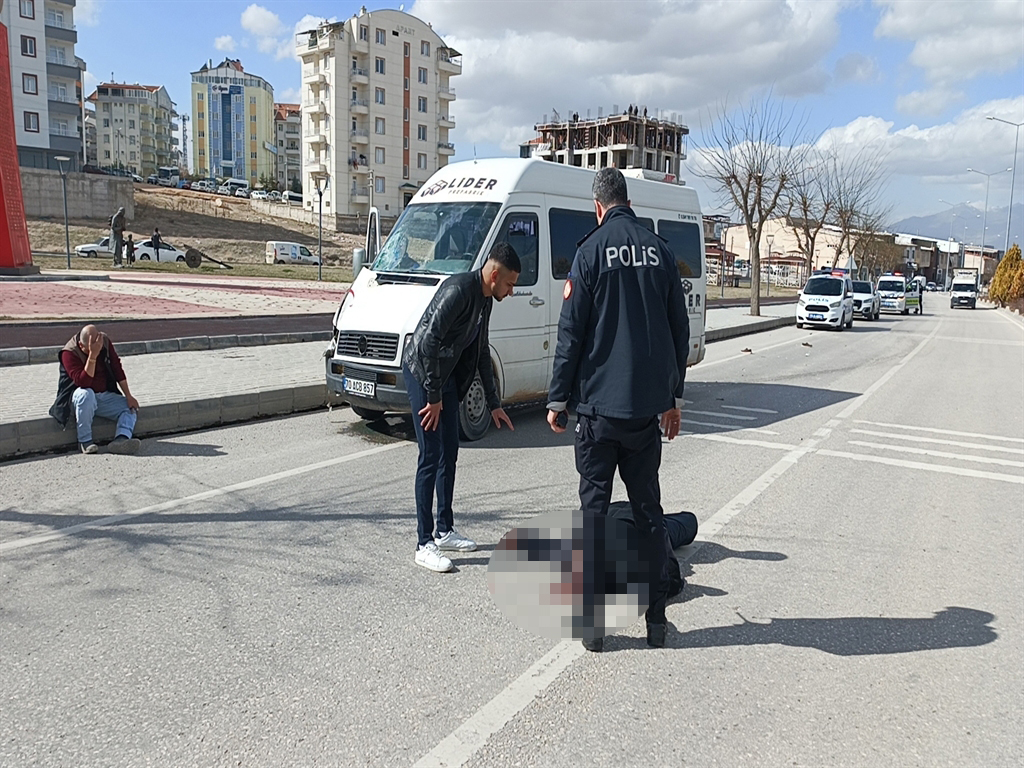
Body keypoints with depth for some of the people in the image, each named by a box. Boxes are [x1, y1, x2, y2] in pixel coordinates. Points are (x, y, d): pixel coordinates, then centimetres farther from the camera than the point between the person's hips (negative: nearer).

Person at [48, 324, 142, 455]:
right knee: (86, 394, -38)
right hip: (78, 396, -5)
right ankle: (85, 441, -27)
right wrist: (92, 355, -39)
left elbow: (118, 370, 3)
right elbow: (83, 382, -31)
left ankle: (121, 439, -41)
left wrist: (129, 397, -2)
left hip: (105, 396, 5)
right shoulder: (69, 353, -19)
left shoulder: (105, 343, -5)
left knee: (131, 408, -14)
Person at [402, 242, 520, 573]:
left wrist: (493, 403, 19)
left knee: (449, 454, 12)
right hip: (422, 372, -9)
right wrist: (434, 396, -20)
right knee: (431, 457, -8)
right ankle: (424, 546, -1)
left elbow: (481, 353, 18)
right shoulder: (459, 290, -22)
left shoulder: (484, 298, 8)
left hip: (446, 375, 9)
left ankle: (445, 532, 25)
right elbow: (428, 342, -26)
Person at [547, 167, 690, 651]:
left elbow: (571, 332, -7)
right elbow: (680, 329, 11)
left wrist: (558, 398, 0)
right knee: (647, 508, 12)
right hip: (649, 405, 4)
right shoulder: (659, 250, 7)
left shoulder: (592, 250, -5)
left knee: (594, 507, 4)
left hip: (600, 402, -4)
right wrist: (674, 397, 19)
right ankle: (656, 619, 17)